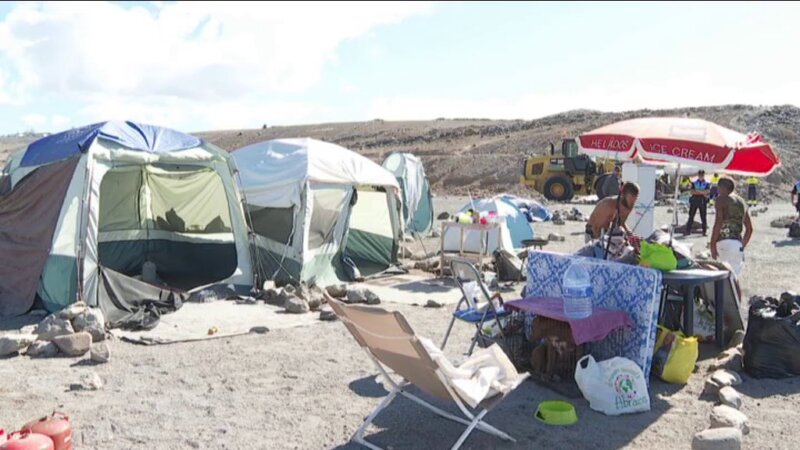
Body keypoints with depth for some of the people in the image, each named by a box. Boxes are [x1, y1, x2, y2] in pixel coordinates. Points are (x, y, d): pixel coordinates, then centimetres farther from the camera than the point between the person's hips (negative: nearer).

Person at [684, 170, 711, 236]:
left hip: (702, 202, -1)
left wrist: (697, 191, -11)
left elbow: (707, 192, -10)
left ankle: (704, 231, 8)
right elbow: (692, 192, -2)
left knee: (703, 217, 1)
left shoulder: (707, 184, 6)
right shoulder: (694, 183, 11)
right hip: (694, 201, 2)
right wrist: (702, 192, -11)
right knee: (691, 216, 1)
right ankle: (688, 231, 4)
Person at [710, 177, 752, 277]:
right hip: (738, 244, 7)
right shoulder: (742, 202, 23)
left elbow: (718, 222, -12)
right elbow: (749, 229, 25)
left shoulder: (721, 199, 1)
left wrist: (712, 244, -11)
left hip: (724, 243, -7)